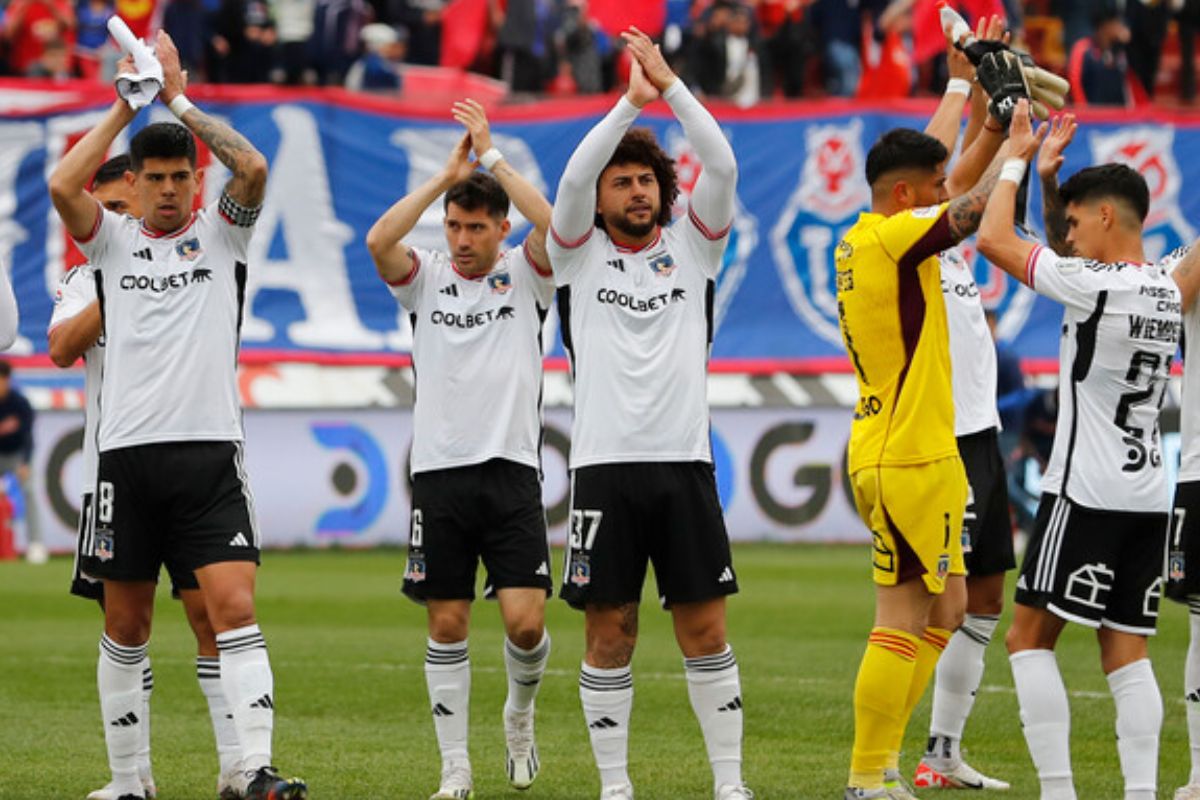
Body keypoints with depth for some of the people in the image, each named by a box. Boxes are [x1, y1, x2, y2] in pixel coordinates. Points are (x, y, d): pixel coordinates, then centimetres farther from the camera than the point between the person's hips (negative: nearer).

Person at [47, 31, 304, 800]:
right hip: (129, 450, 1)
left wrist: (179, 99, -7)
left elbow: (253, 169, -11)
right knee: (126, 627, 6)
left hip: (210, 452, -1)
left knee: (235, 608, -13)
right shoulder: (112, 240, 9)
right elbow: (62, 185, -8)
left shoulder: (222, 231, 8)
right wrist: (126, 106, -5)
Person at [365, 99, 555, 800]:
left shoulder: (525, 276, 4)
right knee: (447, 624, 2)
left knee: (526, 622, -10)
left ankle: (521, 714, 20)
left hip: (512, 472, -1)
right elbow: (379, 241, -13)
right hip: (439, 472, 1)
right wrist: (447, 174, -11)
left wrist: (492, 156, -12)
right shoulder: (428, 279, 7)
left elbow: (555, 227, -17)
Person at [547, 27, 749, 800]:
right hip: (605, 467, -1)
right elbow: (573, 179, -12)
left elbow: (722, 167, -5)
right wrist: (629, 101, -19)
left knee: (705, 627, 3)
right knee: (610, 633, 2)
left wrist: (672, 85, -13)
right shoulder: (580, 253, 6)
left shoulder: (692, 246, 9)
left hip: (684, 461, 1)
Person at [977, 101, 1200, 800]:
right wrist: (1049, 177, 24)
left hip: (1086, 492, -7)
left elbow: (996, 238, -9)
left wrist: (1019, 159, 2)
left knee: (1031, 637, -1)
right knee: (1127, 653, 7)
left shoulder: (1096, 285, -14)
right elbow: (1060, 262, 26)